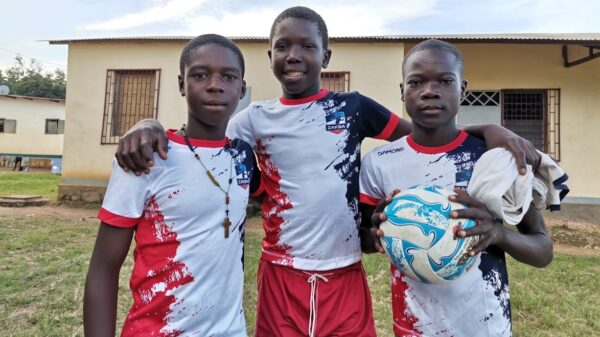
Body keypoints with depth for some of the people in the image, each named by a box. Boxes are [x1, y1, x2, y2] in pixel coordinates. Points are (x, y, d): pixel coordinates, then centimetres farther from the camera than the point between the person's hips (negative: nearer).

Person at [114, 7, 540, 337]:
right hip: (282, 277, 0)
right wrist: (149, 126, -21)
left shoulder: (352, 107, 0)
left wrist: (489, 129, -10)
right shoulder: (256, 118, 0)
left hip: (345, 277, 1)